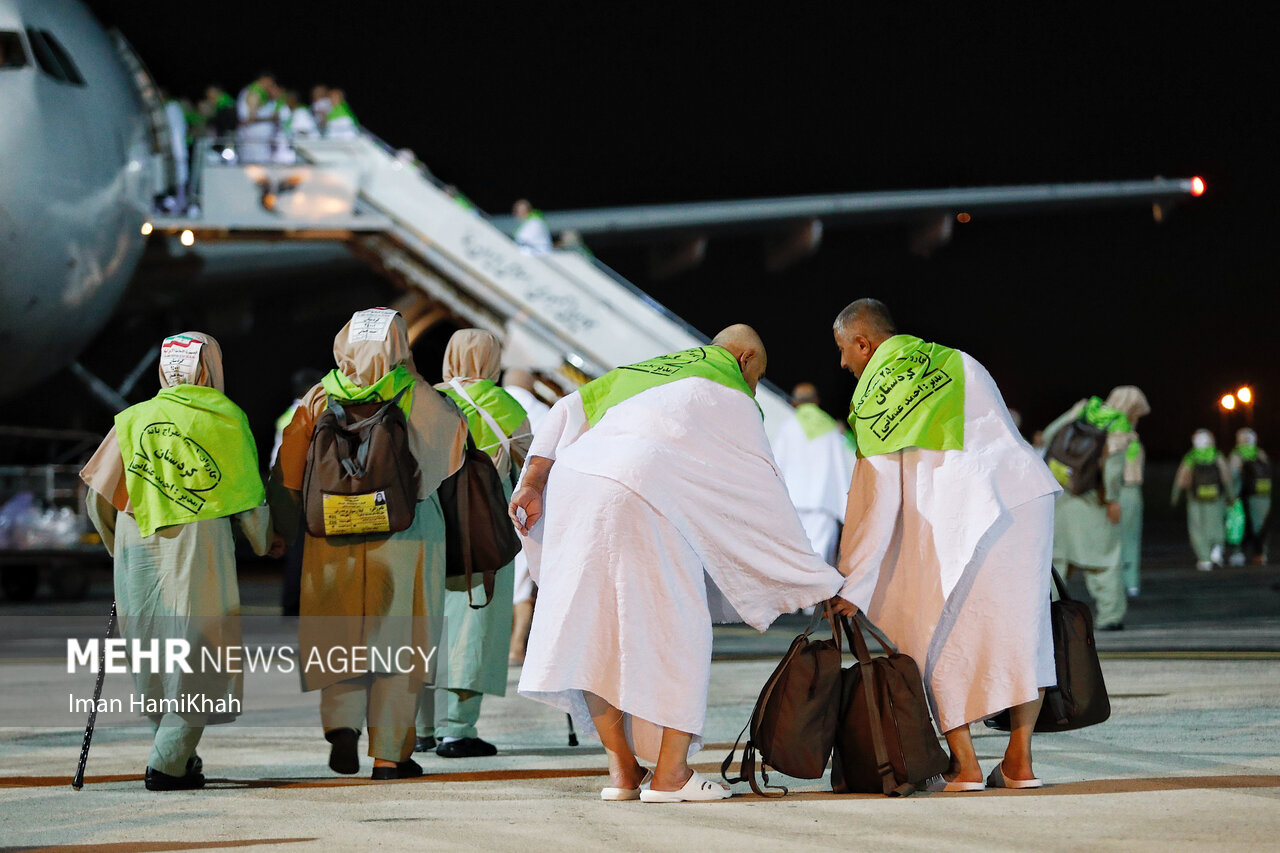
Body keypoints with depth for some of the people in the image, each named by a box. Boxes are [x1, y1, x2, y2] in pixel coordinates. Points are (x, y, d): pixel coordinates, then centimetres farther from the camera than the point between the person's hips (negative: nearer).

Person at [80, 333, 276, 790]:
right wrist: (265, 541, 24)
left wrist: (117, 542, 24)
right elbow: (249, 497, 5)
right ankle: (169, 763, -6)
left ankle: (175, 750, 19)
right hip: (200, 542, -3)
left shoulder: (133, 418, 10)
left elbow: (98, 492, 7)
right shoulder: (227, 419, 4)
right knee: (197, 653, 1)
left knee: (152, 649, 15)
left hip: (138, 546, 3)